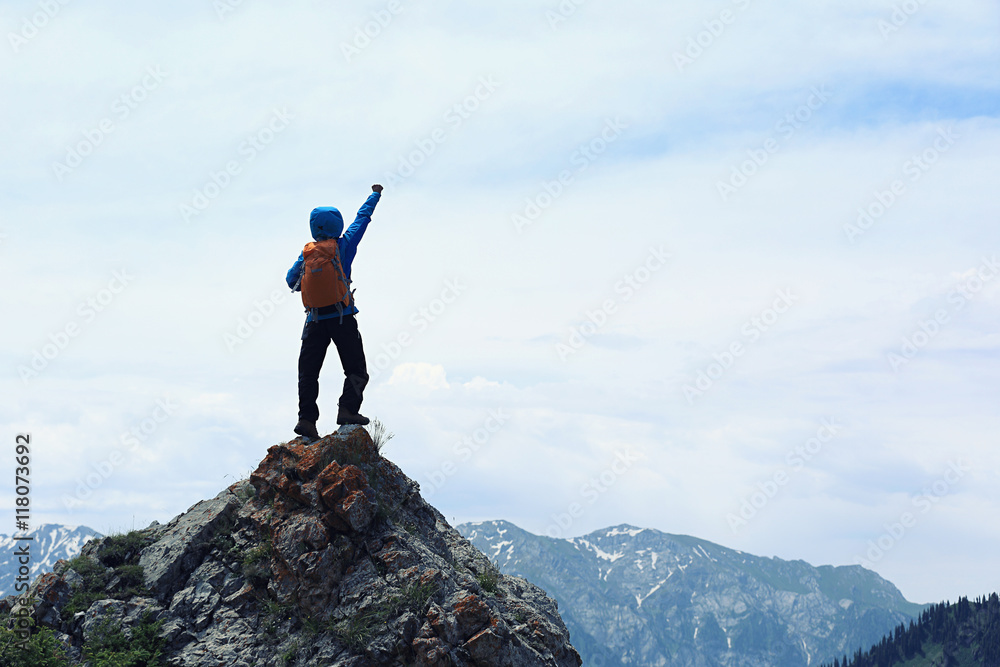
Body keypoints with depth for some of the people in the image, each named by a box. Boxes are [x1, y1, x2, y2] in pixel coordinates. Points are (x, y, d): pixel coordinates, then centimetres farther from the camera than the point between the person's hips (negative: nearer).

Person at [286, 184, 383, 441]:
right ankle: (348, 408, -11)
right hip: (343, 318, -2)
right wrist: (375, 195, 25)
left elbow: (291, 280, 9)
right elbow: (362, 218, 11)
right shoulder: (344, 246, -3)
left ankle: (306, 418, -5)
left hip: (315, 320, 2)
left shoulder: (307, 253, 1)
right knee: (356, 369, 7)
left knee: (308, 371, 5)